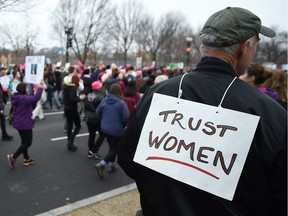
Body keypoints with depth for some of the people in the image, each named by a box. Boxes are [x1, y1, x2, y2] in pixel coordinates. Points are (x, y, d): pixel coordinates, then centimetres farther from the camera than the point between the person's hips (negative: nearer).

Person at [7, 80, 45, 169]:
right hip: (25, 123, -10)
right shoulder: (24, 99, -24)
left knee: (24, 141, 20)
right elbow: (36, 98, -36)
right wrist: (40, 87, -30)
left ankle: (26, 159, 31)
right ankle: (13, 157, 3)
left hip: (18, 123, 10)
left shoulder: (16, 97, 5)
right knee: (28, 142, 3)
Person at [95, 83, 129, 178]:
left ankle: (112, 165, 31)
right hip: (116, 130, -6)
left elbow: (97, 113, 5)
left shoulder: (104, 100, -3)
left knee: (112, 147, 22)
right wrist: (123, 126, 1)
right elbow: (126, 117, -19)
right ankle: (101, 165, -9)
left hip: (105, 128, 6)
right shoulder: (121, 103, -17)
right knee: (115, 149, 5)